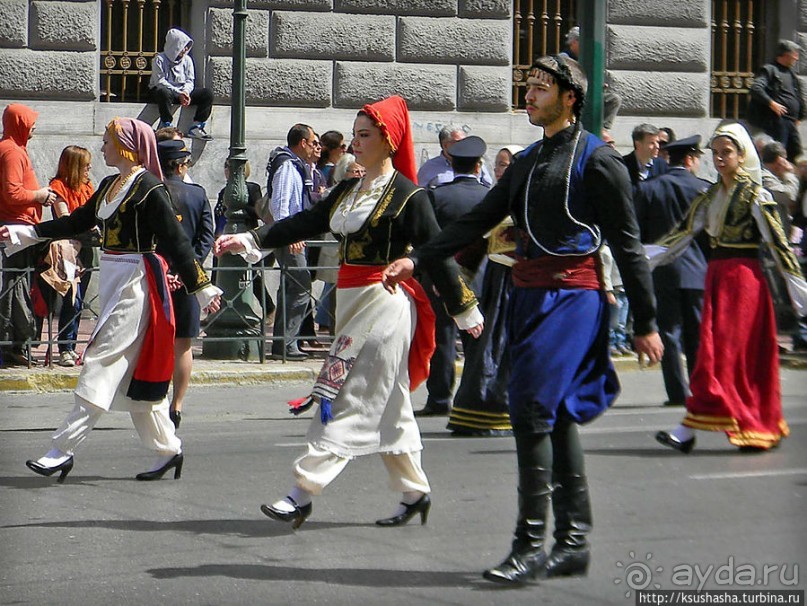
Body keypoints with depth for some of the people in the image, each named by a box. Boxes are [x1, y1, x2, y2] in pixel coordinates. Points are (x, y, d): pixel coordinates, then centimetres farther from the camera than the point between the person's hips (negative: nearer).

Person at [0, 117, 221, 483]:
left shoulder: (149, 187, -13)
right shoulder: (109, 185, 13)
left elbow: (175, 241, -15)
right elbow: (77, 222, 22)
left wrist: (201, 288, -15)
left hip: (137, 283, -9)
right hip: (112, 281, 9)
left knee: (102, 366, -8)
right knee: (133, 373, 11)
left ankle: (63, 450, -7)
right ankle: (167, 449, 20)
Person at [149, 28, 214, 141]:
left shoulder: (187, 60, 9)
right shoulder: (159, 59, -8)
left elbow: (190, 81, 6)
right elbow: (160, 82, -16)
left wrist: (186, 92, -18)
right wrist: (178, 93, -24)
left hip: (182, 92, 5)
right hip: (160, 91, -5)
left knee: (208, 93, -13)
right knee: (164, 92, -43)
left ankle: (196, 128, -14)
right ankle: (166, 126, -31)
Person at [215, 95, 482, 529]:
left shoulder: (407, 195, -8)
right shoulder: (347, 191, 14)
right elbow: (305, 223, 12)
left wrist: (465, 311, -2)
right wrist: (246, 240, 3)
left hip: (385, 302, -8)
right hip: (351, 299, 8)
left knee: (348, 400, -10)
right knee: (386, 405, 12)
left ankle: (302, 494, -12)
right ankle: (414, 492, 22)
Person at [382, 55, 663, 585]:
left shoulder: (597, 160, -5)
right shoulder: (529, 160, 19)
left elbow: (628, 245, -5)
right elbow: (478, 221, 17)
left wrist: (645, 324, -6)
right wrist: (417, 260, 7)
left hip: (572, 295, -8)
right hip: (529, 293, 8)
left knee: (533, 412, -14)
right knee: (557, 418, 8)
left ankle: (531, 546, -12)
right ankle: (574, 542, 13)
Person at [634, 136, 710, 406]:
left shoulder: (648, 189, -1)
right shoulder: (704, 189, -2)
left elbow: (638, 233, 0)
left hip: (663, 272, 0)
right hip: (698, 271, 1)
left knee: (670, 332, 3)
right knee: (698, 333, 9)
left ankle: (678, 392, -1)